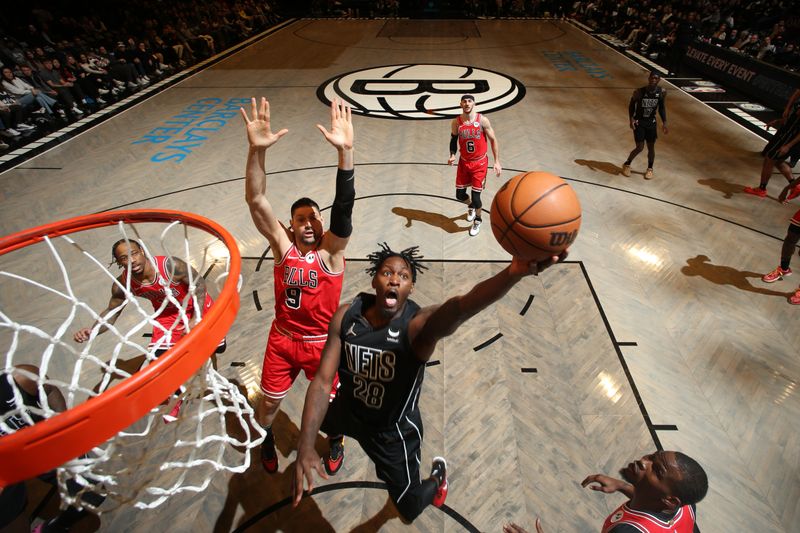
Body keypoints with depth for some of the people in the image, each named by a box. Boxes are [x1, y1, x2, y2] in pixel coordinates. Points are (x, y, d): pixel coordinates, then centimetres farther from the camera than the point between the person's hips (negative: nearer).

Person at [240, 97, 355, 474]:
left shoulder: (331, 249, -17)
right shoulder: (282, 243, -12)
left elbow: (344, 207, -33)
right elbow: (255, 200, -24)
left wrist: (345, 152, -47)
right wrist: (257, 150, -40)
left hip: (322, 342, -1)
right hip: (282, 339, 2)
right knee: (268, 402, 18)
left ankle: (335, 441, 50)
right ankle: (266, 439, 54)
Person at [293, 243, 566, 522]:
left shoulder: (418, 325, -35)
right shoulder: (346, 316, -22)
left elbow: (458, 308, -58)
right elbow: (322, 381, -19)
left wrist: (513, 273, -77)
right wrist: (305, 446, -29)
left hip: (393, 431, -4)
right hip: (348, 411, 4)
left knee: (409, 509, 15)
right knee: (318, 422, 36)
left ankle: (438, 476, 49)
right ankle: (340, 436, 73)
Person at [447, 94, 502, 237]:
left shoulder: (482, 120, -13)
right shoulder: (456, 122, -6)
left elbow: (493, 140, -5)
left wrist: (497, 162, -10)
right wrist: (452, 155, -11)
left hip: (479, 163, -3)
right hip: (464, 162, 3)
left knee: (476, 196, -5)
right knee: (460, 194, 8)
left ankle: (477, 221, 24)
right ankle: (471, 206, 45)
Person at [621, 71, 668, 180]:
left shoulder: (662, 92, -7)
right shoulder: (639, 92, -16)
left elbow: (662, 108, 4)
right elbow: (631, 105, -4)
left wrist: (664, 123, -1)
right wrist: (631, 119, -18)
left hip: (651, 122, 3)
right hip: (639, 122, -3)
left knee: (651, 147, 9)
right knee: (639, 147, -7)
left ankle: (650, 169, 27)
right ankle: (627, 164, 19)